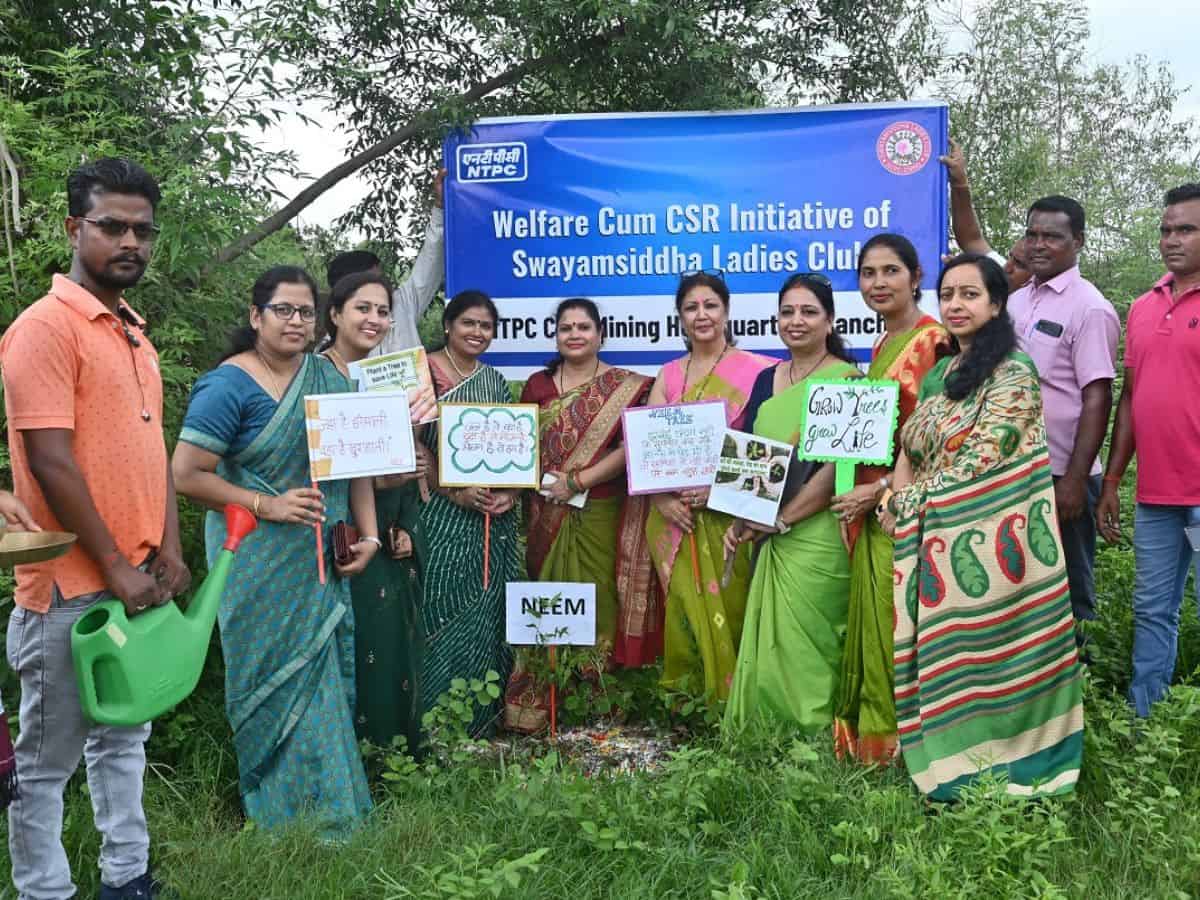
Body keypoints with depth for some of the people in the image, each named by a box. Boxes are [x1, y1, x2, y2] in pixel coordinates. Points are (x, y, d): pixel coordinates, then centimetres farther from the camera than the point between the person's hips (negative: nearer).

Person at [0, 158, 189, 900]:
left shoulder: (135, 334, 13)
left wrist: (168, 553, 5)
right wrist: (116, 569, -15)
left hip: (140, 580, 9)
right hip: (71, 587, -8)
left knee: (125, 738, 19)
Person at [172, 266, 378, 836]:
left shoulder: (329, 378, 9)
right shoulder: (230, 384, -9)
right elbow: (186, 474, -13)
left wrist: (368, 534, 2)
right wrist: (268, 505, -17)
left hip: (323, 561, 6)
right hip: (262, 565, -6)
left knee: (325, 677, 12)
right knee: (279, 682, 1)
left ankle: (331, 808, 27)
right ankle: (286, 815, 17)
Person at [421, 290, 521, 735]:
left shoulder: (495, 381, 14)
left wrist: (510, 491, -4)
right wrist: (456, 493, -17)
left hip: (495, 516, 5)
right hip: (443, 514, -5)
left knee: (487, 613, 9)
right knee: (446, 614, -4)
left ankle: (483, 715, 22)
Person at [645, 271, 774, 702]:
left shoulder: (755, 369, 0)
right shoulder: (668, 374, 12)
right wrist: (661, 497, -9)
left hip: (728, 512, -3)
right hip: (674, 516, 3)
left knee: (727, 610, 0)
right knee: (686, 609, 6)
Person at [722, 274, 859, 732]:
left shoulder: (846, 379, -6)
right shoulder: (766, 379, 13)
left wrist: (782, 519, -16)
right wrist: (741, 519, -1)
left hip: (817, 535, -6)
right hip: (769, 538, 6)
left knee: (804, 654, -1)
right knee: (765, 650, 11)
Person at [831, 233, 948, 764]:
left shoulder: (933, 340, -9)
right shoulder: (882, 347, 17)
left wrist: (880, 490, -17)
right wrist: (862, 494, 10)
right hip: (872, 507, 8)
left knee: (898, 624, -3)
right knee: (873, 621, 12)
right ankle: (873, 736, 22)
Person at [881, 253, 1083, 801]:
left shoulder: (1013, 372, -7)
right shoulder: (938, 375, 16)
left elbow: (978, 463, -14)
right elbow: (908, 453, 16)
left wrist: (904, 504, -6)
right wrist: (895, 501, -4)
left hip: (984, 544, -7)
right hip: (938, 546, 7)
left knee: (980, 662, -2)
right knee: (941, 661, 10)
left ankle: (995, 772, 11)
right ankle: (949, 771, 21)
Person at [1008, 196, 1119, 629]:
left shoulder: (1090, 308, -9)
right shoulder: (1016, 301, 11)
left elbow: (1097, 399, -14)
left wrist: (1074, 479, -18)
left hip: (1061, 475, -6)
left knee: (1068, 589, 5)